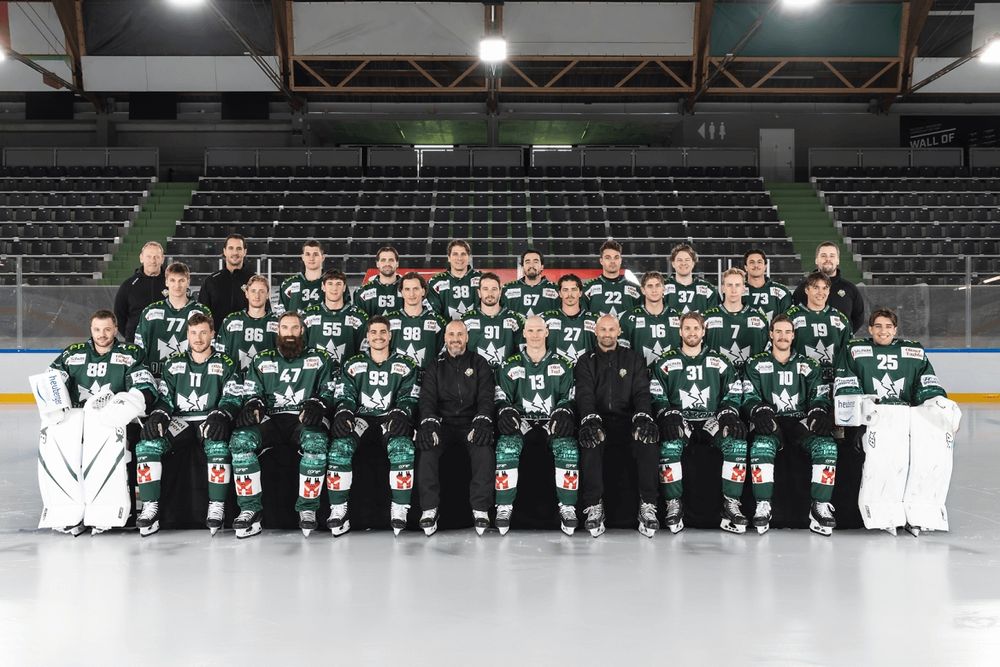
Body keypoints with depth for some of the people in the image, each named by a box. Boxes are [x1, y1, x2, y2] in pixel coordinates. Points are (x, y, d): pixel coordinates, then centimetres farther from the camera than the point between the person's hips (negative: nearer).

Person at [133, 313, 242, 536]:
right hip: (179, 422, 3)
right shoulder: (174, 363, 17)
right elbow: (164, 396, 13)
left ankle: (217, 507, -27)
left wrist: (220, 416, -20)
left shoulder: (225, 364, 9)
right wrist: (158, 415, -9)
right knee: (148, 441, -26)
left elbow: (233, 398, 0)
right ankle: (150, 507, -24)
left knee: (218, 444, -37)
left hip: (210, 423, -2)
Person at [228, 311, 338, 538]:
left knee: (316, 441, -39)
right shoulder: (262, 360, 21)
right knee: (241, 439, -31)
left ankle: (307, 509, -26)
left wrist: (316, 405, -12)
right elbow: (252, 393, 15)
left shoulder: (320, 358, 16)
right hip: (272, 420, 2)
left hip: (306, 420, -2)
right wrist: (253, 406, -8)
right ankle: (250, 510, -24)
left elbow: (330, 393, 10)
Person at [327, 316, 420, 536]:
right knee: (340, 444, -31)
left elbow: (408, 398, 5)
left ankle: (399, 510, -30)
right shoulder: (353, 365, 15)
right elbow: (345, 397, 8)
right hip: (360, 418, 1)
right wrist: (343, 414, -13)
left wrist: (400, 414, -16)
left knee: (403, 446, -35)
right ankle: (338, 509, -28)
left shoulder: (405, 366, 12)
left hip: (391, 420, -1)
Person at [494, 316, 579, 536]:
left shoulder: (562, 365, 12)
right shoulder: (510, 366, 11)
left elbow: (569, 397, 10)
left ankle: (567, 507, -22)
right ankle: (504, 507, -25)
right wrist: (506, 412, -14)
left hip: (552, 424, 0)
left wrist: (564, 413, -11)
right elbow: (501, 398, 8)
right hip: (520, 423, 0)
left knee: (568, 449, -32)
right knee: (506, 446, -33)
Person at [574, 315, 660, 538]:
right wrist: (590, 418, -23)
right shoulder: (586, 362, 15)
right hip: (599, 419, 0)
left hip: (627, 420, 1)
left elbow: (641, 391, 4)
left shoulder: (633, 359, 17)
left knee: (649, 438, -34)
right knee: (590, 437, -37)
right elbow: (584, 393, -1)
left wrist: (643, 416, -18)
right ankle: (594, 505, -33)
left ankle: (648, 505, -30)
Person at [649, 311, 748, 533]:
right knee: (669, 440, -38)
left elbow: (734, 392, 12)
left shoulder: (719, 363, 17)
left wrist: (727, 414, -7)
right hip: (680, 423, -1)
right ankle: (673, 504, -31)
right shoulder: (666, 363, 13)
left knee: (736, 436, -32)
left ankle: (731, 503, -29)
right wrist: (670, 415, -12)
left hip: (711, 420, 1)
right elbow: (657, 396, 6)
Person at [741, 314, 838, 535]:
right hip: (770, 423, -1)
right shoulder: (756, 364, 15)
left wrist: (819, 413, -12)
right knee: (762, 445, -37)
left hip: (801, 421, 2)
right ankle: (763, 507, -32)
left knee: (827, 446, -31)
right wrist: (759, 411, -18)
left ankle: (821, 506, -26)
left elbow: (820, 396, 11)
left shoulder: (809, 365, 19)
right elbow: (749, 396, 4)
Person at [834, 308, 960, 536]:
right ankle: (883, 511, -27)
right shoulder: (854, 351, 15)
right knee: (886, 449, -35)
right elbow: (845, 391, 6)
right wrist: (862, 403, -12)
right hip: (875, 416, -3)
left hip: (912, 413, 3)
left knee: (937, 445, -26)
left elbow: (929, 388, 16)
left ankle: (918, 512, -20)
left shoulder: (915, 352, 22)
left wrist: (944, 406, -1)